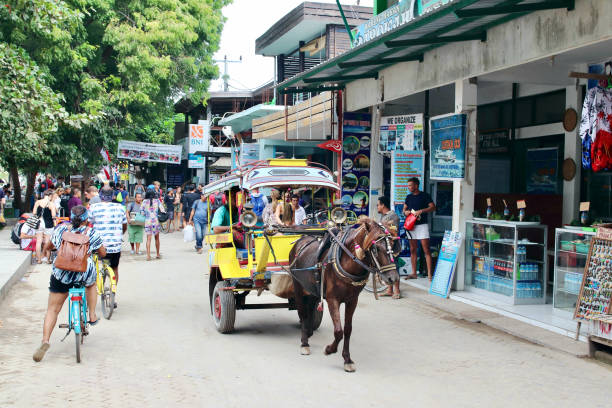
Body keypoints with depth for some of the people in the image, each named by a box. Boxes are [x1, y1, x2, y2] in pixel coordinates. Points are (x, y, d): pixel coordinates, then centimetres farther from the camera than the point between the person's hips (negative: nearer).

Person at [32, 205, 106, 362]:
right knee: (91, 284, 36)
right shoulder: (91, 233, -1)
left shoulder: (61, 229, 3)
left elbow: (48, 246, 18)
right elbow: (103, 253, 9)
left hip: (61, 274, 0)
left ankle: (45, 340, -7)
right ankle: (92, 316, 33)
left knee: (52, 309, 9)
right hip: (85, 273, 0)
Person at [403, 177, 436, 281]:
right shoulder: (408, 197, 15)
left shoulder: (425, 195, -2)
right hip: (411, 225, 6)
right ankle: (414, 273, 13)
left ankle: (430, 273, -10)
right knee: (413, 250, 7)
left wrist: (421, 211, -20)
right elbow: (404, 209, 22)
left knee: (426, 250, -8)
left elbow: (433, 207, -8)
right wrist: (405, 212, -1)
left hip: (422, 225, -6)